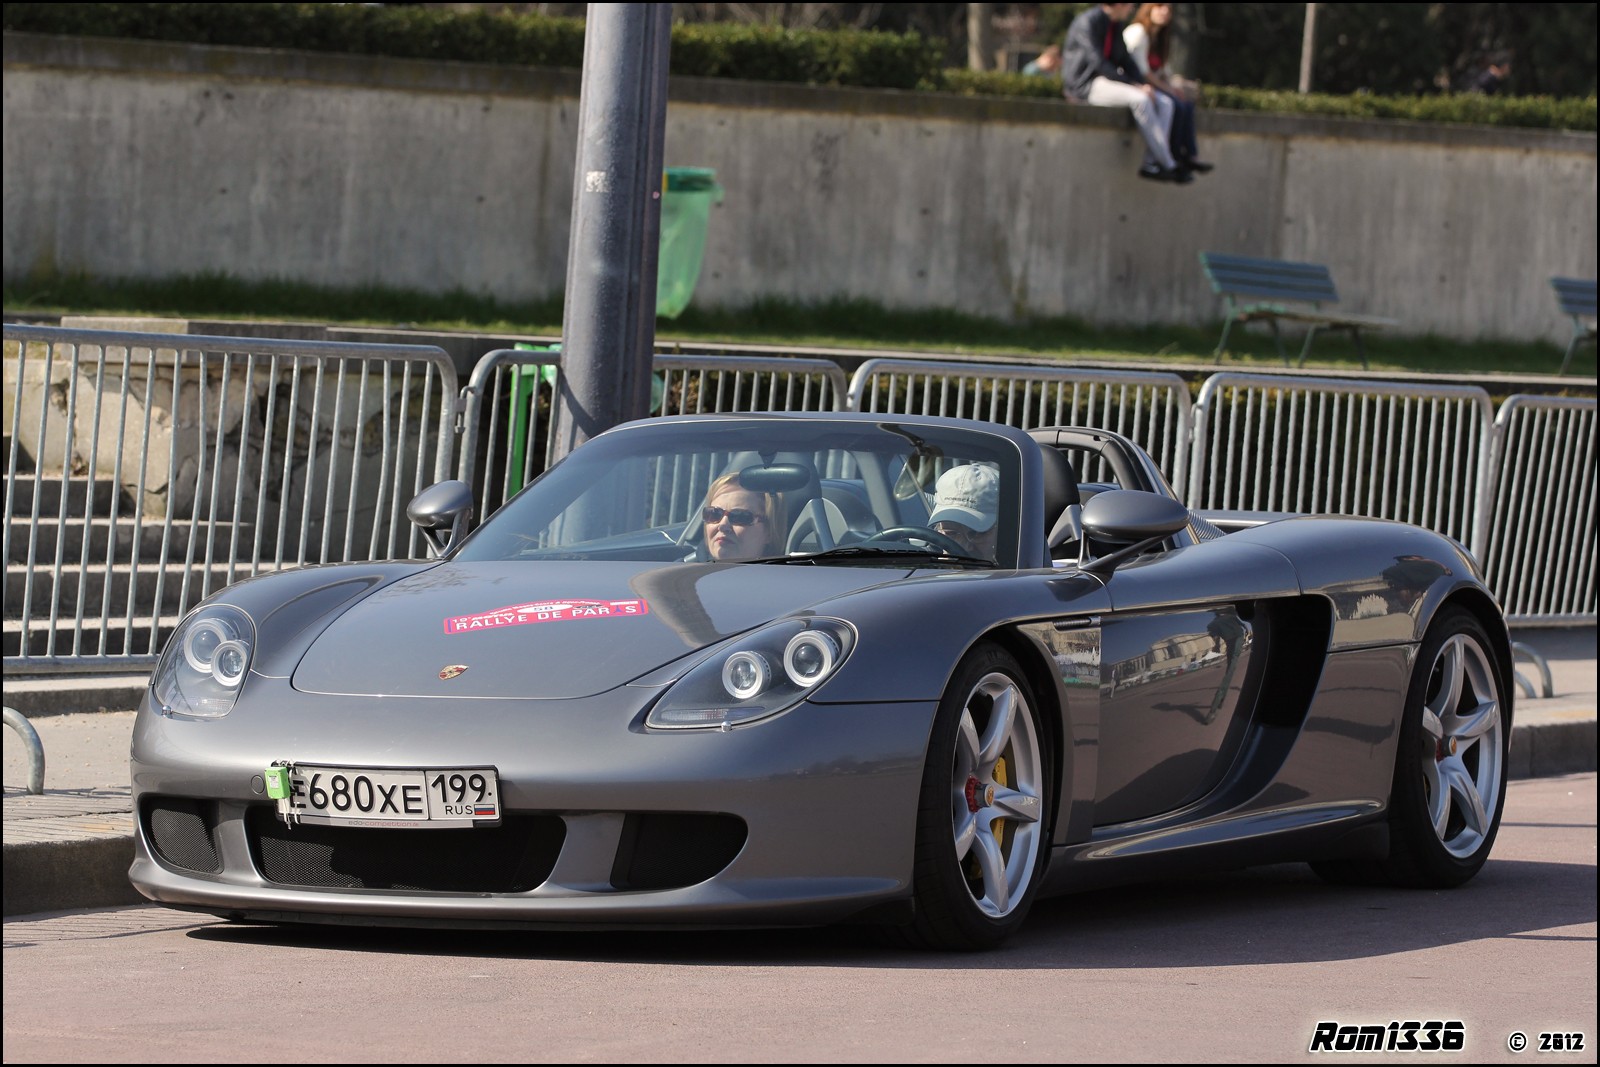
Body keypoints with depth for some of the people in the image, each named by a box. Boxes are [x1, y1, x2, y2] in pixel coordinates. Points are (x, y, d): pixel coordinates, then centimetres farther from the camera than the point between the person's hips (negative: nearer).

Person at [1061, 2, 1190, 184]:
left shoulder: (1115, 26, 14)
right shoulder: (1087, 23, -15)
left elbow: (1125, 60, 16)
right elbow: (1098, 62, -22)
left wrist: (1143, 85, -3)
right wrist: (1134, 86, -22)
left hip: (1107, 82, 9)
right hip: (1085, 85, -9)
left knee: (1164, 103, -8)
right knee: (1140, 100, -32)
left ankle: (1151, 163, -20)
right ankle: (1169, 165, -27)